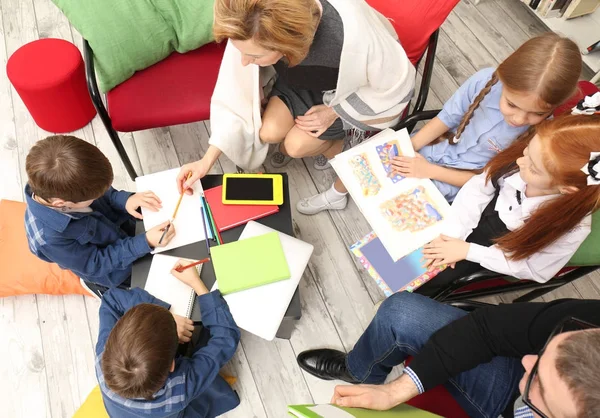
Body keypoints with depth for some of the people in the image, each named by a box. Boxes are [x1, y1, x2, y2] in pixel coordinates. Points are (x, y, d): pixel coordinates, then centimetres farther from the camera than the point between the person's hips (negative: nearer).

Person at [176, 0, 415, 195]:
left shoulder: (352, 34, -44)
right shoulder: (254, 33, -32)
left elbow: (399, 84, -24)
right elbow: (239, 92, -17)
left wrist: (334, 111, -20)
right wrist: (207, 160, -18)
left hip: (350, 88, -3)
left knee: (297, 145, -15)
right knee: (268, 132, -16)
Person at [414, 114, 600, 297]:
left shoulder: (571, 228, -35)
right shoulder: (518, 161, -29)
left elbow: (533, 269, -19)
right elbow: (477, 189, -14)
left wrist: (468, 251, -22)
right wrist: (451, 234, -22)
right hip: (472, 218, 3)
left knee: (425, 278, -3)